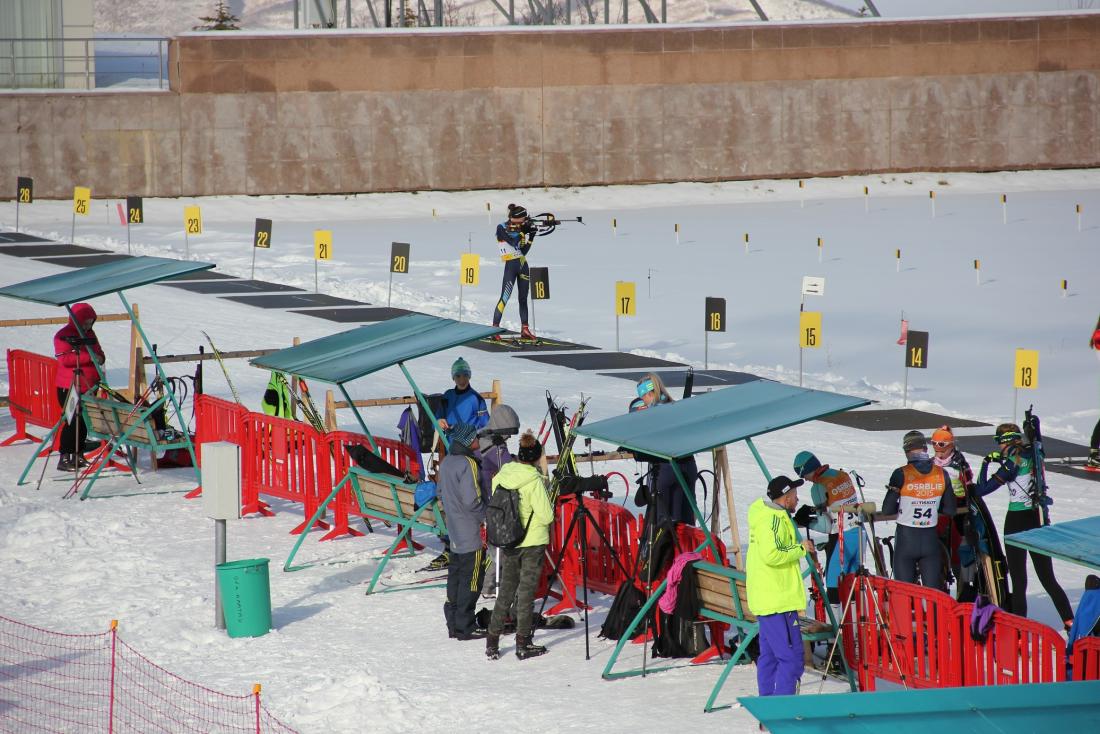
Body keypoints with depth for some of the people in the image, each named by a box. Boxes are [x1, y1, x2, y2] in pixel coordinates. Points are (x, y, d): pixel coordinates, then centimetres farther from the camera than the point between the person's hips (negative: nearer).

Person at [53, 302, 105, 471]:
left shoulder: (89, 334, 13)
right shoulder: (63, 336, -10)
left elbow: (98, 352, 22)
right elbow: (64, 359, -22)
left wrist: (100, 358, -3)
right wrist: (89, 357, -26)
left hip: (89, 386, 8)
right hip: (69, 387, -8)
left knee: (85, 421, 10)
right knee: (73, 421, -11)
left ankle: (78, 455, 19)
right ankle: (64, 458, -7)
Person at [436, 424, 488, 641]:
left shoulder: (446, 462, 8)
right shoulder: (468, 464, -20)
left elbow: (441, 493, 16)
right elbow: (472, 500, -23)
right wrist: (487, 519, -10)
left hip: (454, 532, 9)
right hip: (472, 533, -9)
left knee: (455, 576, 14)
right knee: (470, 580, -3)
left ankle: (453, 624, 19)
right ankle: (465, 627, 0)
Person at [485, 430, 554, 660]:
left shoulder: (501, 476, -1)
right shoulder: (534, 480, -16)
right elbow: (546, 515, -16)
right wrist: (549, 509, 5)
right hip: (533, 542, -5)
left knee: (505, 591, 13)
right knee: (526, 592, 3)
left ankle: (492, 643, 12)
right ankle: (523, 644, 7)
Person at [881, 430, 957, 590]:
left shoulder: (901, 474, -13)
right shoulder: (942, 475, -3)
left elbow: (887, 510, -10)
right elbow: (950, 510, 4)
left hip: (905, 539, -2)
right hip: (931, 540, 2)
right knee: (933, 589, 8)